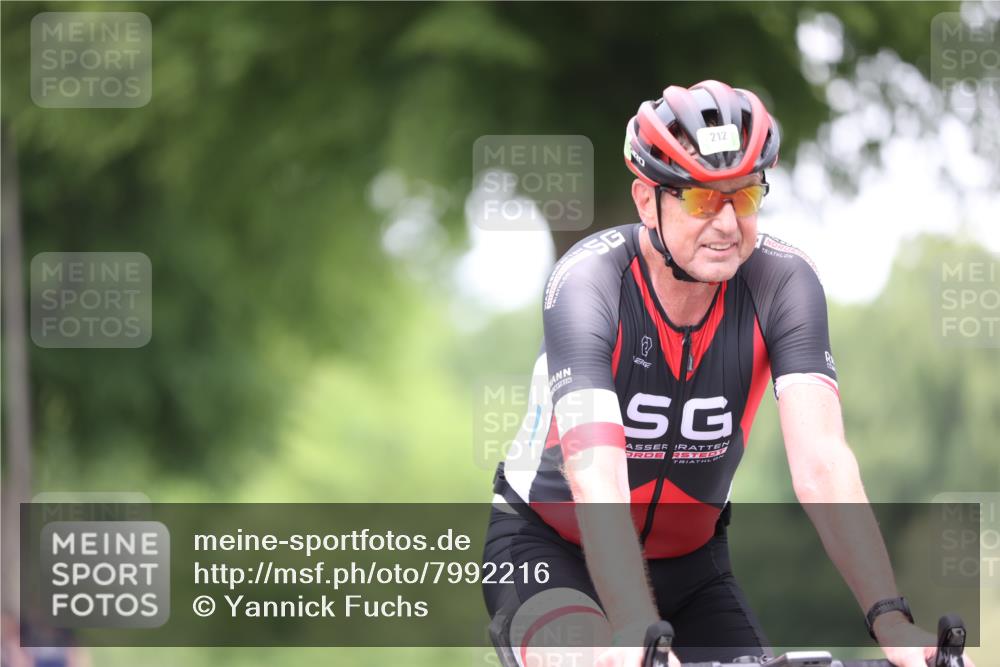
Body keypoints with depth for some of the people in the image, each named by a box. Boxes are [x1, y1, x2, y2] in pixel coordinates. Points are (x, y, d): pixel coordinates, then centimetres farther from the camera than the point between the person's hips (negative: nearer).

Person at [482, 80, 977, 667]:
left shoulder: (783, 282, -18)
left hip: (688, 563, 4)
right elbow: (596, 476, -39)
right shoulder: (588, 282, -27)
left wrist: (891, 620, -41)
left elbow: (822, 464, -27)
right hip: (552, 547, -4)